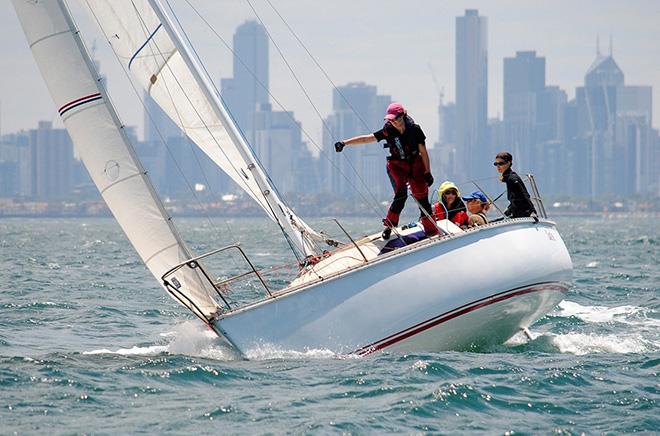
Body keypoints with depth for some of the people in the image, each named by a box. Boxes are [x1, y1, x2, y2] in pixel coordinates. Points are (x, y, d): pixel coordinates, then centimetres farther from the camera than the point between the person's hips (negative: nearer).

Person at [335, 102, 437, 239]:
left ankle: (431, 231, 7)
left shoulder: (414, 129, -11)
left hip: (415, 165, 0)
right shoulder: (389, 131, -9)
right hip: (397, 165, 0)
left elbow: (423, 151, -5)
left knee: (422, 197, -2)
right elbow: (366, 138, -10)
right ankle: (389, 225, -13)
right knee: (401, 194, -23)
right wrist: (344, 143, -17)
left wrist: (428, 172, -6)